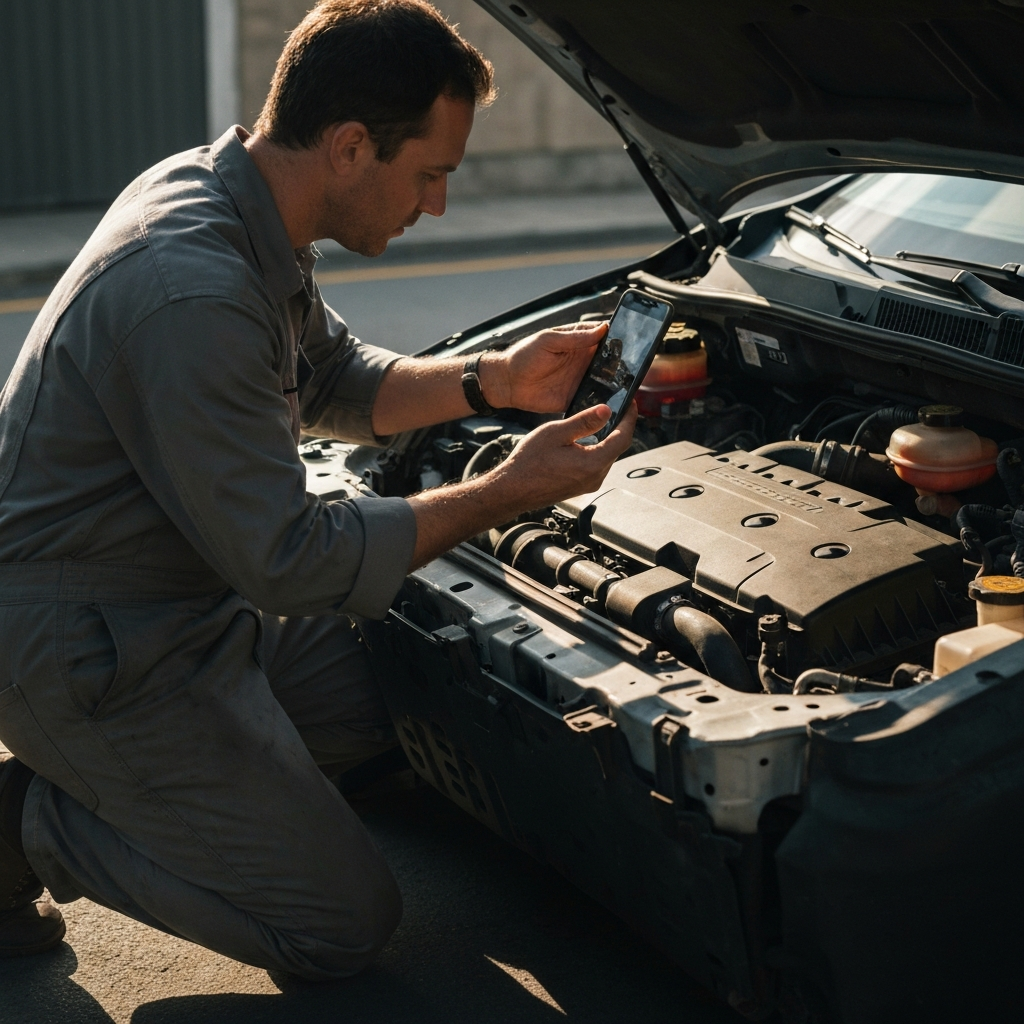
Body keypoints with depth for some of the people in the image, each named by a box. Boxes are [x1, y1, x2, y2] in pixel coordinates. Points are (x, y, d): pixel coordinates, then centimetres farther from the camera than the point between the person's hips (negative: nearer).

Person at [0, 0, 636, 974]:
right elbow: (287, 560, -25)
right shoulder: (194, 295, -31)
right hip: (94, 658, -10)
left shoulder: (231, 198, 1)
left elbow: (334, 381, 17)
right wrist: (507, 493, -19)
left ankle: (96, 778, 14)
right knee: (348, 924, -4)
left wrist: (492, 380, 3)